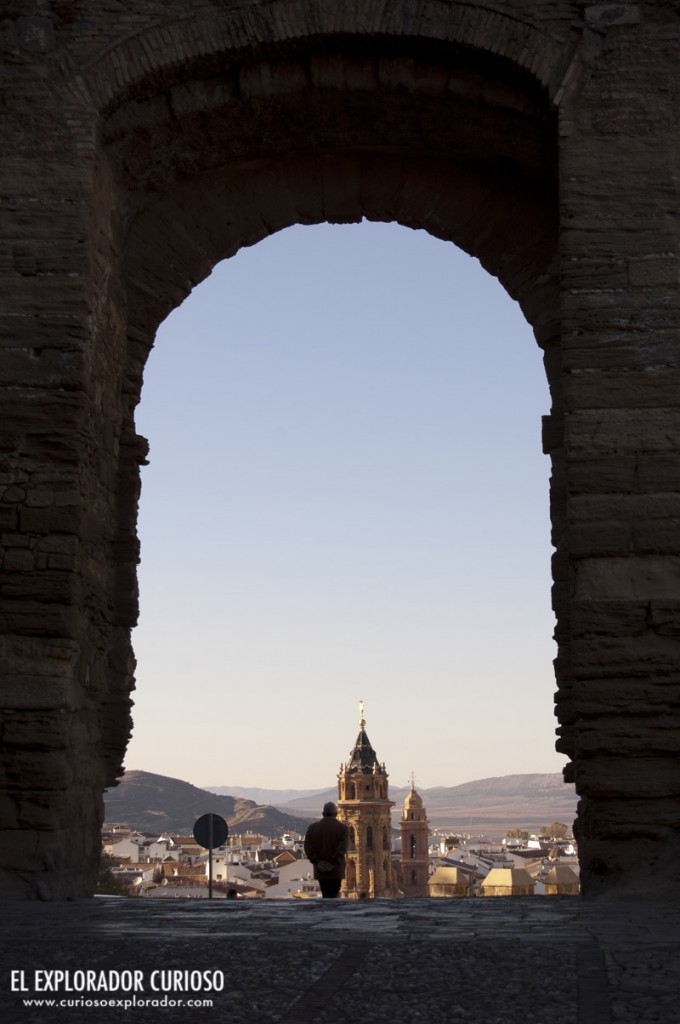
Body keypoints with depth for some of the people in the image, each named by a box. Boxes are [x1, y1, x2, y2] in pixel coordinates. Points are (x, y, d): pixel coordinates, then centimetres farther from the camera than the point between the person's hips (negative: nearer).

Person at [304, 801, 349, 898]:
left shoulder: (313, 827, 4)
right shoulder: (343, 828, -4)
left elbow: (308, 847, -5)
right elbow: (342, 848, -15)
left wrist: (318, 862, -7)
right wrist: (333, 864, -14)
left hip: (320, 871, 3)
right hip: (336, 871, -3)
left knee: (326, 896, 15)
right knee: (333, 897, 0)